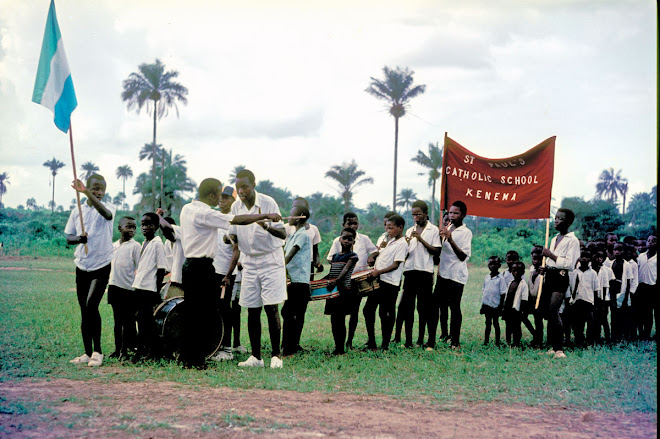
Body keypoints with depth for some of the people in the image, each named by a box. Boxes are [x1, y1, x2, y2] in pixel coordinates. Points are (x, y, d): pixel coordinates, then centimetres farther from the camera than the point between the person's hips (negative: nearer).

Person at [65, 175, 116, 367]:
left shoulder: (108, 207, -3)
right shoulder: (77, 211, 8)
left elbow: (107, 214, -29)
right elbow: (68, 237, 11)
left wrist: (87, 193, -43)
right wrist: (78, 239, -14)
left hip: (102, 266, -4)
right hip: (82, 266, 5)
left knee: (91, 306, -16)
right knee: (84, 310, 8)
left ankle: (97, 351, -5)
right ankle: (88, 353, 16)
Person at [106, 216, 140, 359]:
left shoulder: (135, 246, -5)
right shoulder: (113, 246, 12)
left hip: (128, 288, -6)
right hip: (114, 286, 6)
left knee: (128, 321, -2)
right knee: (117, 319, 11)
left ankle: (125, 349, 3)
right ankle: (117, 349, 17)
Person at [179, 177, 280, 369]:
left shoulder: (187, 209, 12)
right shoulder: (204, 213, -16)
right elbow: (237, 220, -20)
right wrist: (266, 215, -13)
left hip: (189, 265, 9)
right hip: (202, 268, -9)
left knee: (190, 314, 12)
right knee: (202, 316, -4)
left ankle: (187, 359, 15)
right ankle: (197, 360, -2)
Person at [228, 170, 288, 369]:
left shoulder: (268, 203, -12)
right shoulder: (236, 206, 2)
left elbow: (283, 234, -18)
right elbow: (234, 234, 11)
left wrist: (267, 227, -38)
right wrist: (230, 238, -14)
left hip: (271, 260, -4)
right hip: (249, 261, 4)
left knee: (271, 308, -8)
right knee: (252, 311, 3)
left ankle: (276, 355, -1)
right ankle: (255, 356, 9)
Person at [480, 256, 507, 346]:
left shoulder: (500, 278, -7)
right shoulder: (487, 277, 8)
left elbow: (502, 293, -7)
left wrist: (501, 306, -9)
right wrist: (482, 304, 12)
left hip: (495, 305, -4)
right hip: (486, 304, 4)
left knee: (496, 323, 4)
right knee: (488, 323, 11)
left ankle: (497, 342, 11)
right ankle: (486, 341, 16)